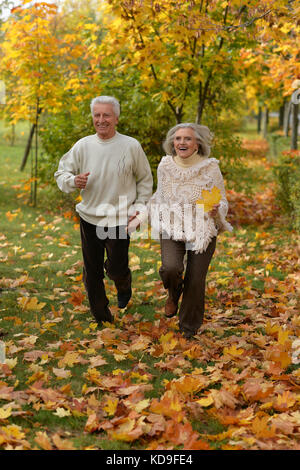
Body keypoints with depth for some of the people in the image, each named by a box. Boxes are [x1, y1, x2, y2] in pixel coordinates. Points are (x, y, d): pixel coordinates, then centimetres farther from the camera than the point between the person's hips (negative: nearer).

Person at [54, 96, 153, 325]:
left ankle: (124, 287, 38)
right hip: (89, 218, 2)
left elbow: (145, 179, 6)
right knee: (92, 272, 9)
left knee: (117, 269, 0)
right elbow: (61, 173, 4)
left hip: (120, 219, -2)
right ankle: (101, 316, 30)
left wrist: (139, 206, -3)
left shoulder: (131, 146, -5)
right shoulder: (83, 145, -1)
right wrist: (73, 181, -18)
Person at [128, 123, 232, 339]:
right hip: (172, 229, 1)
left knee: (196, 281, 2)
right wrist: (140, 218, 10)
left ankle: (190, 325, 29)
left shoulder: (210, 167, -9)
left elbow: (223, 202, -2)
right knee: (171, 269, -24)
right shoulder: (165, 165, -1)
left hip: (202, 231, -1)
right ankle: (174, 293, 15)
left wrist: (216, 210, -25)